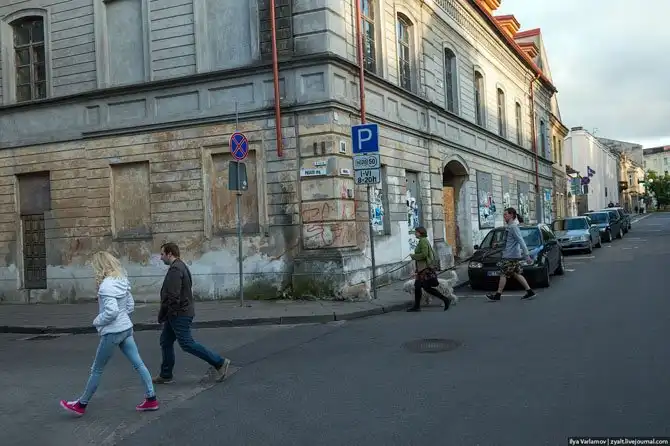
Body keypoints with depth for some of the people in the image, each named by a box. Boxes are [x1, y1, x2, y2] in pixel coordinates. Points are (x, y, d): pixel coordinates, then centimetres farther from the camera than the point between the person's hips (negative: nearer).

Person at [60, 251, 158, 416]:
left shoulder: (106, 285, -19)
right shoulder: (122, 280, 6)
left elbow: (111, 311, -27)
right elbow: (130, 305, 15)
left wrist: (97, 321, -11)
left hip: (112, 332, -8)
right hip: (126, 328, 8)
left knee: (96, 370, 7)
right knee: (138, 364, 8)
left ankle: (81, 405, 22)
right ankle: (151, 399, 11)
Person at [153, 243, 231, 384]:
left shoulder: (175, 269, -19)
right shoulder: (181, 266, 15)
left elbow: (172, 296, -25)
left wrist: (162, 314, -14)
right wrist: (164, 314, 17)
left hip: (179, 314, -11)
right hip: (176, 314, 11)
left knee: (187, 344, -7)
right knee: (166, 342, 15)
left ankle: (219, 363, -3)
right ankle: (165, 375, 23)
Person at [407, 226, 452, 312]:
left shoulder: (423, 241, -13)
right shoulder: (424, 240, 17)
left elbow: (424, 254, -23)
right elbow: (432, 254, 21)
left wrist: (413, 256, -12)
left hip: (425, 268, -10)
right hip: (422, 268, 10)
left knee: (427, 287, -8)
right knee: (417, 286, 9)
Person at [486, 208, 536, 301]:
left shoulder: (513, 227, -16)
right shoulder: (511, 227, 14)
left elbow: (521, 241, -21)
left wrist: (527, 254, -23)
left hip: (510, 256, -10)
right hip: (514, 255, 10)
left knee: (503, 274, -4)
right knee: (516, 274, 12)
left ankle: (497, 295, 2)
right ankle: (529, 291, 12)